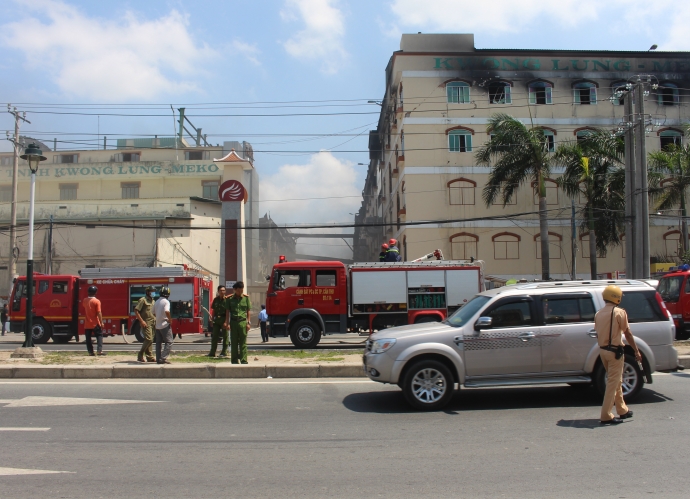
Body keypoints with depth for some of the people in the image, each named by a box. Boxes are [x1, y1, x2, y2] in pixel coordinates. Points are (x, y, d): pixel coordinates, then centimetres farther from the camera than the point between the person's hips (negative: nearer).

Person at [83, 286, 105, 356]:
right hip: (95, 323, -4)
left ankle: (90, 352, 7)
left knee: (88, 338, 9)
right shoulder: (97, 301, -13)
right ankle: (99, 350, -7)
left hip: (87, 323, 4)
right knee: (99, 336, 5)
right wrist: (101, 322, -11)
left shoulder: (84, 300, 3)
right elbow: (99, 313, -16)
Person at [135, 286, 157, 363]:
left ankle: (149, 357, 12)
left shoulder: (153, 301, 19)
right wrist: (142, 321, -18)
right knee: (148, 339, -15)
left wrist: (155, 321, 16)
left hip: (153, 323, 8)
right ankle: (140, 355, -3)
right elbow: (136, 310, -13)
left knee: (150, 340, 9)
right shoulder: (143, 300, -7)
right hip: (146, 323, -8)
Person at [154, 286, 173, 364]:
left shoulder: (156, 302, 9)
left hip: (157, 325, 8)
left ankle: (158, 358, 14)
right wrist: (170, 320, -16)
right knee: (169, 342, -3)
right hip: (165, 325, -8)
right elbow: (167, 311, -29)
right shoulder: (166, 301, -13)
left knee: (158, 342, 12)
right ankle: (163, 358, -11)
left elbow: (154, 313, 17)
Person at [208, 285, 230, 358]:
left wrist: (226, 322, -19)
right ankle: (212, 352, 12)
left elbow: (227, 312, -12)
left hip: (224, 319, -5)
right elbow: (213, 310, 15)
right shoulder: (216, 299, 10)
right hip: (216, 319, 5)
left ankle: (224, 353, 8)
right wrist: (212, 319, 8)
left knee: (225, 336, 1)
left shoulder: (226, 300, -7)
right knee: (214, 336, 6)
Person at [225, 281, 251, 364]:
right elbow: (228, 312, 9)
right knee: (234, 342, 5)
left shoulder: (246, 298, 6)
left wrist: (248, 323, 2)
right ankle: (234, 360, 12)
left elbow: (248, 312, 8)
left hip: (243, 322, -1)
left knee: (243, 343, -1)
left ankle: (243, 360, 1)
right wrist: (227, 323, 1)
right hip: (233, 322, 1)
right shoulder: (230, 299, 6)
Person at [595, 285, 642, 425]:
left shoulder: (598, 314, 10)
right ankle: (606, 416, -4)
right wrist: (636, 351, -3)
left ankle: (623, 410, 30)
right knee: (613, 383, -3)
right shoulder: (619, 312, -10)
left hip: (602, 350, 7)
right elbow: (627, 334, -9)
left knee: (616, 381, 20)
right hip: (614, 351, -7)